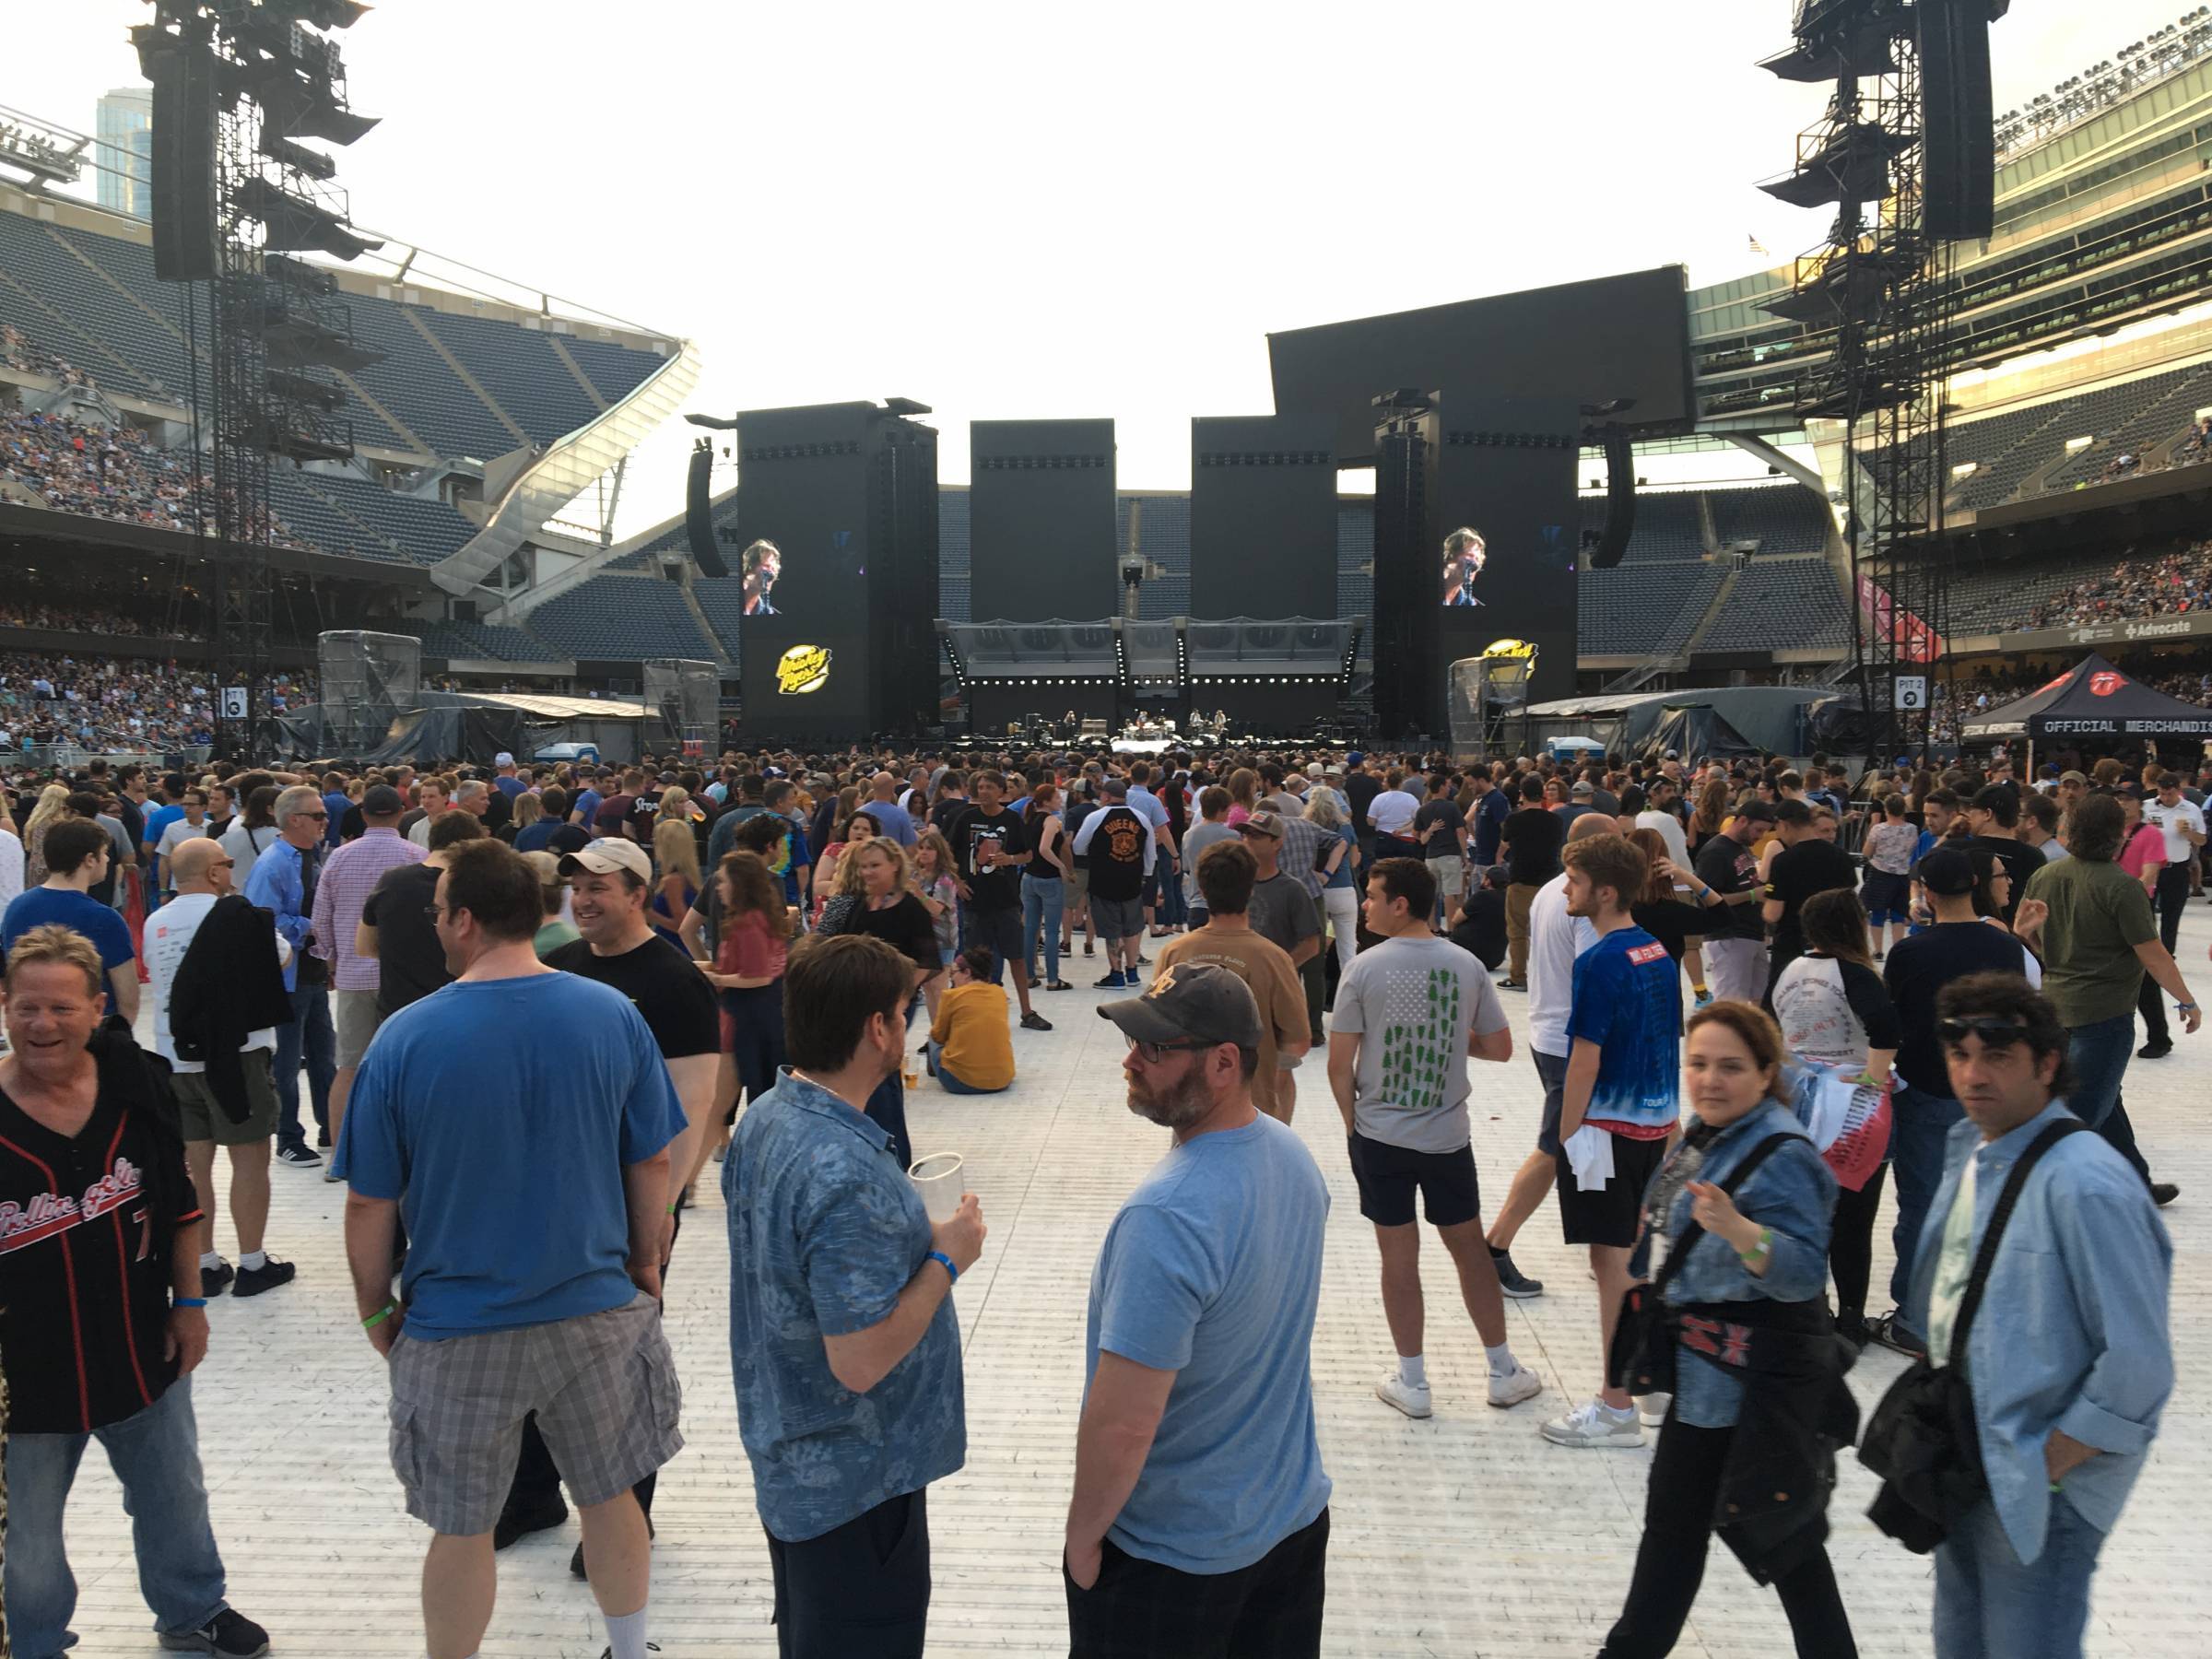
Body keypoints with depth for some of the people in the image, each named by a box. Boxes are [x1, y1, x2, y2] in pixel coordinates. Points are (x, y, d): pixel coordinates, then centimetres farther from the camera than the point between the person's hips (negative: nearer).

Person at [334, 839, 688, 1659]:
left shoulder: (405, 1037, -15)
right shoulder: (613, 1015, -9)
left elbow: (369, 1203, -8)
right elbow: (653, 1167, -2)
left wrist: (375, 1309, 7)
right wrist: (647, 1268, 13)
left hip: (457, 1327, -2)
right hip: (597, 1309, 2)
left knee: (462, 1528, 16)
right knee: (611, 1497, 21)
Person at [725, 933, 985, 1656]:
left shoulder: (762, 1118, -2)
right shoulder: (847, 1175, -32)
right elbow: (861, 1362, -31)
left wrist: (911, 1238, 8)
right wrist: (947, 1258, -20)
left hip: (785, 1452, 9)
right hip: (855, 1479, -9)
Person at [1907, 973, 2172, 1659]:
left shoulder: (2086, 1184, -24)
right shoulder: (1969, 1148, 2)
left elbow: (2139, 1362, -22)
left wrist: (2047, 1465, -15)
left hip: (2037, 1489, -8)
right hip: (1966, 1464, 8)